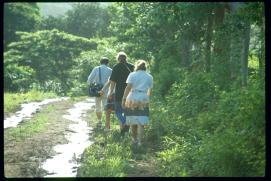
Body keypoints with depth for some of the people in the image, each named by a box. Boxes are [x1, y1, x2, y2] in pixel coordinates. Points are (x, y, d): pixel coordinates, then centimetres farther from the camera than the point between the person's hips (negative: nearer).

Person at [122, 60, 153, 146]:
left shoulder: (132, 75, 3)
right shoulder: (149, 77, 10)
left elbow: (128, 87, -8)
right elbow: (150, 90, 14)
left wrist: (124, 99, -10)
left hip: (132, 98, 0)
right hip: (143, 100, 0)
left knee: (133, 120, 13)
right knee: (141, 122, -2)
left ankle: (134, 139, 26)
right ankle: (140, 141, -12)